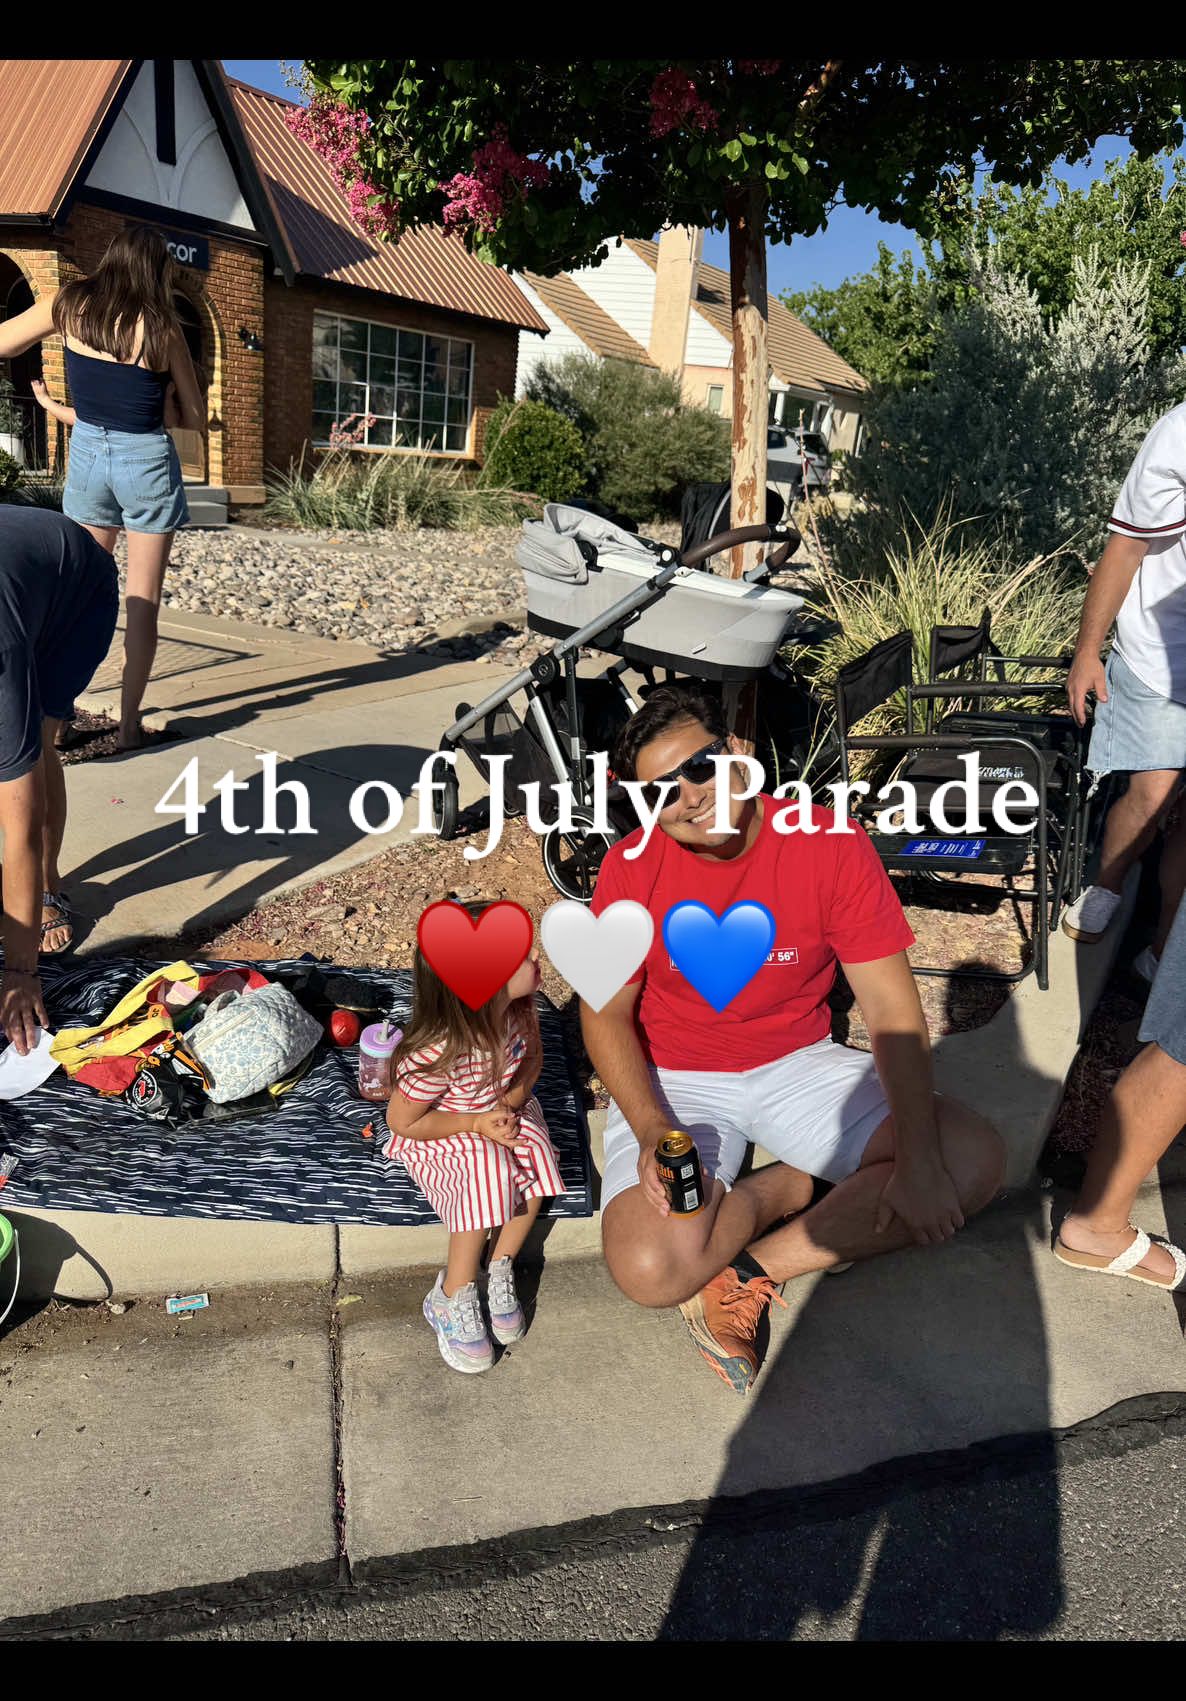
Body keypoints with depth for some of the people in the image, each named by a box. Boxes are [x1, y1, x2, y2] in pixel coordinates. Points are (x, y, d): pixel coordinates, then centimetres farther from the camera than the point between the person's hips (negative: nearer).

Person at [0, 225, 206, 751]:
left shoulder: (68, 306, -2)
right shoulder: (162, 328, -8)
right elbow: (196, 418, -2)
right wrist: (143, 415, 11)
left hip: (88, 455, 3)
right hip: (147, 461, -3)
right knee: (142, 603, 4)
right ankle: (128, 722, 5)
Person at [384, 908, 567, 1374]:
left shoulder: (518, 1007, -19)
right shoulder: (438, 1053, -35)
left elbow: (531, 1057, 3)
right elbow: (402, 1122, -20)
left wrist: (510, 1103, -15)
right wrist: (478, 1125, -23)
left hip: (500, 1114, 6)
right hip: (437, 1135, -5)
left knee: (534, 1159, -23)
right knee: (487, 1172, -31)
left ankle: (499, 1271, -4)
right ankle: (452, 1298, -12)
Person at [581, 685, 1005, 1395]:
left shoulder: (832, 845, -15)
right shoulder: (632, 869, -14)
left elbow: (892, 1007, -14)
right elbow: (605, 1014, -6)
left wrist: (919, 1159, -24)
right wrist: (652, 1131, -24)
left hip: (797, 1064, 2)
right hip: (675, 1082, -1)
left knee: (977, 1158, -19)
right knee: (651, 1271, -28)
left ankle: (751, 1270, -12)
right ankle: (789, 1187, 3)